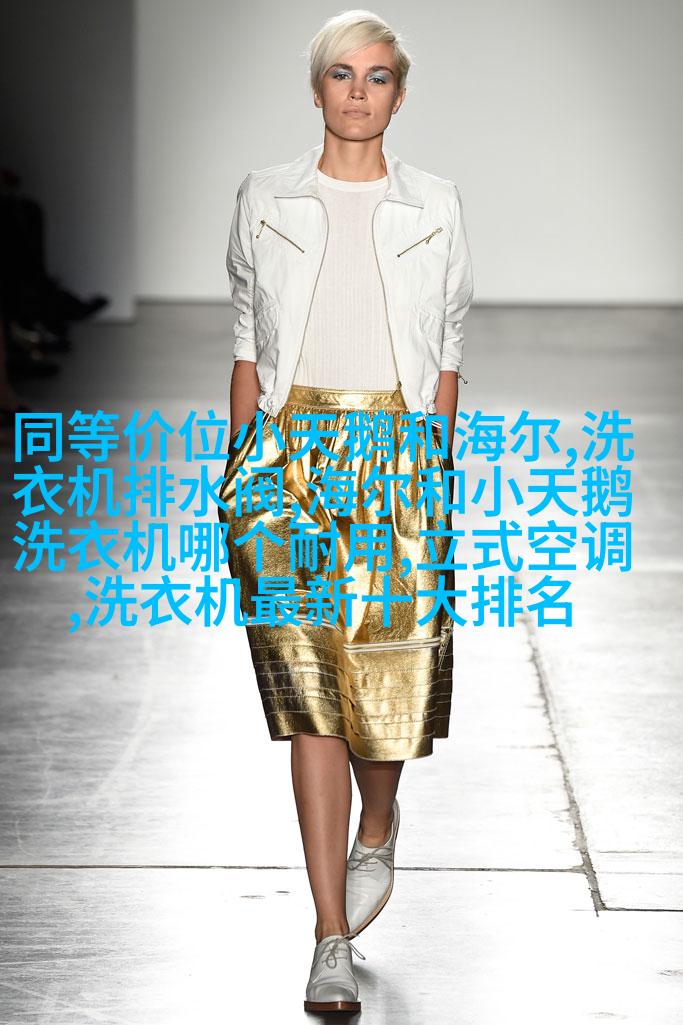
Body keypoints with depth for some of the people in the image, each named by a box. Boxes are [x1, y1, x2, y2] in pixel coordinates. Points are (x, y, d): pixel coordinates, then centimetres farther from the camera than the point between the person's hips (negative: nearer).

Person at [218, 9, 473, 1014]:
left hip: (399, 451, 0)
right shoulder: (266, 199, 7)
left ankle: (376, 832, 36)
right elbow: (250, 349, 10)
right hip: (292, 448, 0)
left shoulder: (434, 205, 6)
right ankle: (332, 943, -3)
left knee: (391, 674, -1)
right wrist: (238, 468, 5)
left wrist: (436, 470, 6)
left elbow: (445, 355, 10)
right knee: (309, 690, -6)